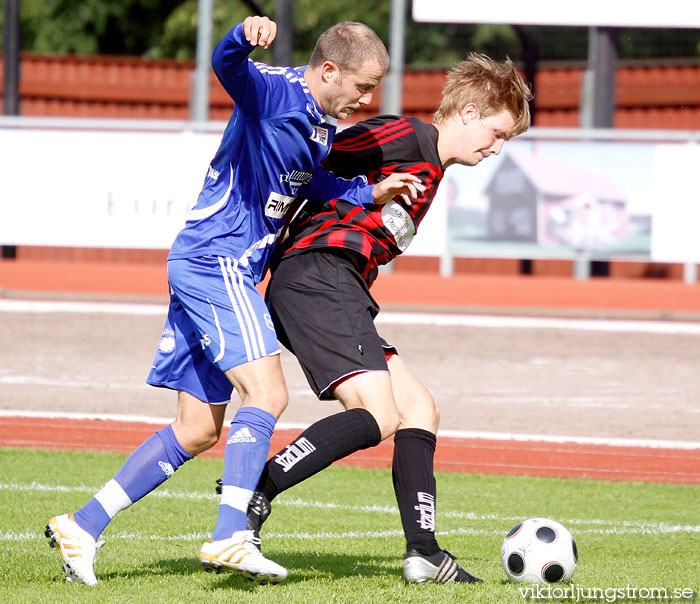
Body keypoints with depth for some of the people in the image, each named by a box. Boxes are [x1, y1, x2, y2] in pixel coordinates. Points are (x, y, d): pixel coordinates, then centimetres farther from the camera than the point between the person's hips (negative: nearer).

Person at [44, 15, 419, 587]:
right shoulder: (276, 90, -12)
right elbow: (228, 66, -31)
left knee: (198, 429, 11)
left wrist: (373, 194, 11)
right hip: (215, 260, -10)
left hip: (232, 270, 10)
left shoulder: (325, 126, 15)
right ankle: (230, 536, -28)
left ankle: (84, 525, 14)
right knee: (267, 393, -21)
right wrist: (246, 37, -54)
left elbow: (316, 184, 27)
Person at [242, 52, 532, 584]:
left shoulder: (429, 171, 28)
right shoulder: (408, 139, -2)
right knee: (377, 415, -20)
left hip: (336, 293, 11)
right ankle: (253, 493, -22)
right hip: (318, 275, -11)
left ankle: (423, 552, 6)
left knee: (418, 411, 9)